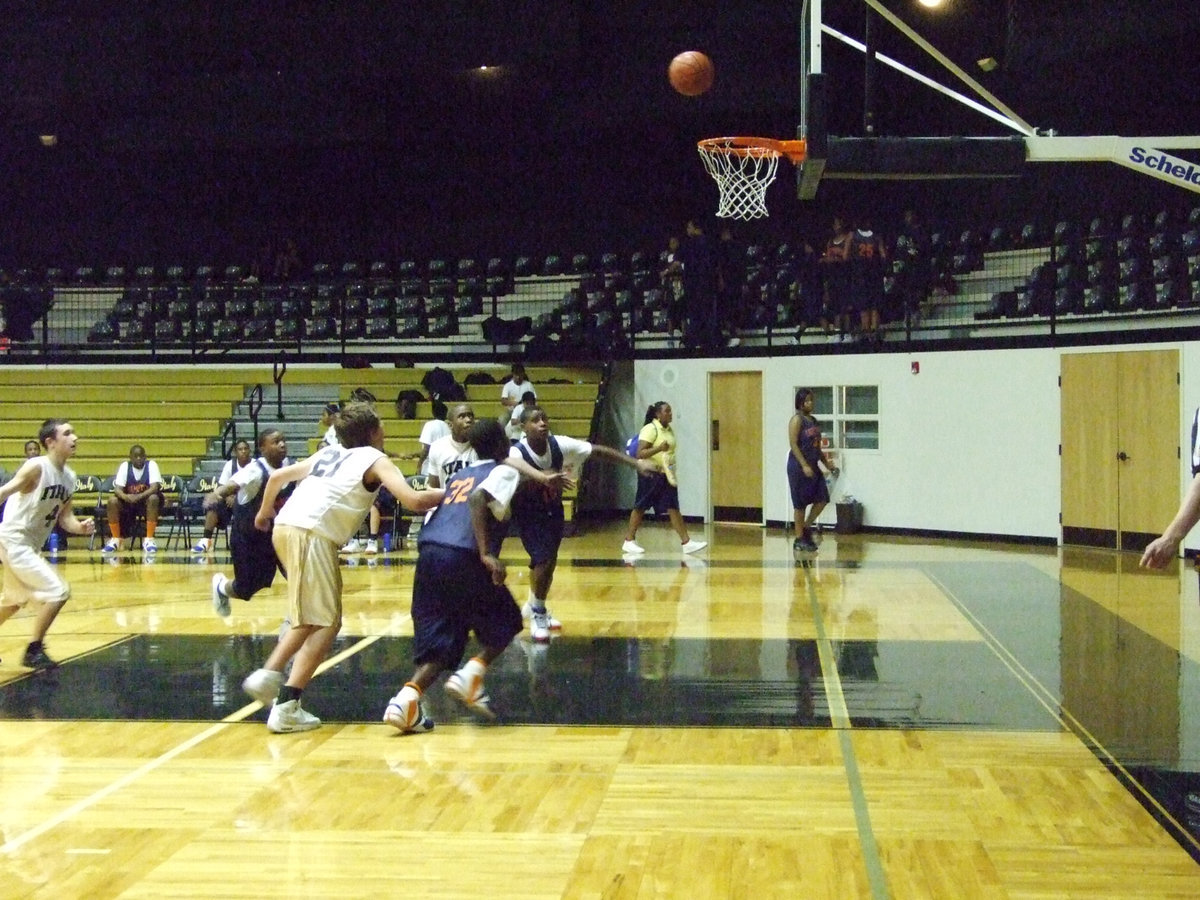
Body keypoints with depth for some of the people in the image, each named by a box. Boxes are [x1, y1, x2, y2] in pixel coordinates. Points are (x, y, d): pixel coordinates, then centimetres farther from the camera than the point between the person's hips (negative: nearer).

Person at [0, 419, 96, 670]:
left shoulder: (69, 477, 5)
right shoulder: (37, 467, -18)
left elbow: (64, 516, 9)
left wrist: (79, 527, -12)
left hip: (31, 545, 10)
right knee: (58, 591, -14)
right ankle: (34, 651, -2)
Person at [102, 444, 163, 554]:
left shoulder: (151, 465, -13)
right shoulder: (124, 466, -7)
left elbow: (155, 488, -25)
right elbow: (117, 489, -15)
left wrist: (139, 497, -43)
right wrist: (126, 497, -39)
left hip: (145, 501, -2)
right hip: (128, 502, 2)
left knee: (154, 498, -35)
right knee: (112, 500, -26)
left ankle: (149, 539, -27)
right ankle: (115, 539, -12)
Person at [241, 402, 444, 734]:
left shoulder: (328, 453, 27)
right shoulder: (375, 459, 7)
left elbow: (277, 477, 30)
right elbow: (413, 499, -7)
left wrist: (264, 512, 48)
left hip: (284, 527, 8)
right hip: (312, 534, -8)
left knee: (310, 619, 23)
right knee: (326, 624, -3)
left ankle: (267, 674, 15)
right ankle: (287, 707, -10)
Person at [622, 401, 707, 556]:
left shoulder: (669, 430, 10)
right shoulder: (650, 429, -14)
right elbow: (640, 453, -21)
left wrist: (671, 473, 15)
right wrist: (659, 448, -33)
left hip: (666, 475, 7)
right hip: (650, 474, -7)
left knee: (673, 508, 1)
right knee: (640, 507, 3)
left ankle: (686, 542, -5)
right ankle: (629, 541, 13)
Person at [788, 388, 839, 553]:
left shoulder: (814, 421, 14)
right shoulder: (797, 420, -10)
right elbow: (793, 444, -16)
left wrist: (826, 463, 13)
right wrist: (804, 465, -22)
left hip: (813, 466, 8)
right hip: (799, 467, -8)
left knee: (822, 499, 3)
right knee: (800, 504, -2)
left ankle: (806, 527, 20)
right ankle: (799, 539, 7)